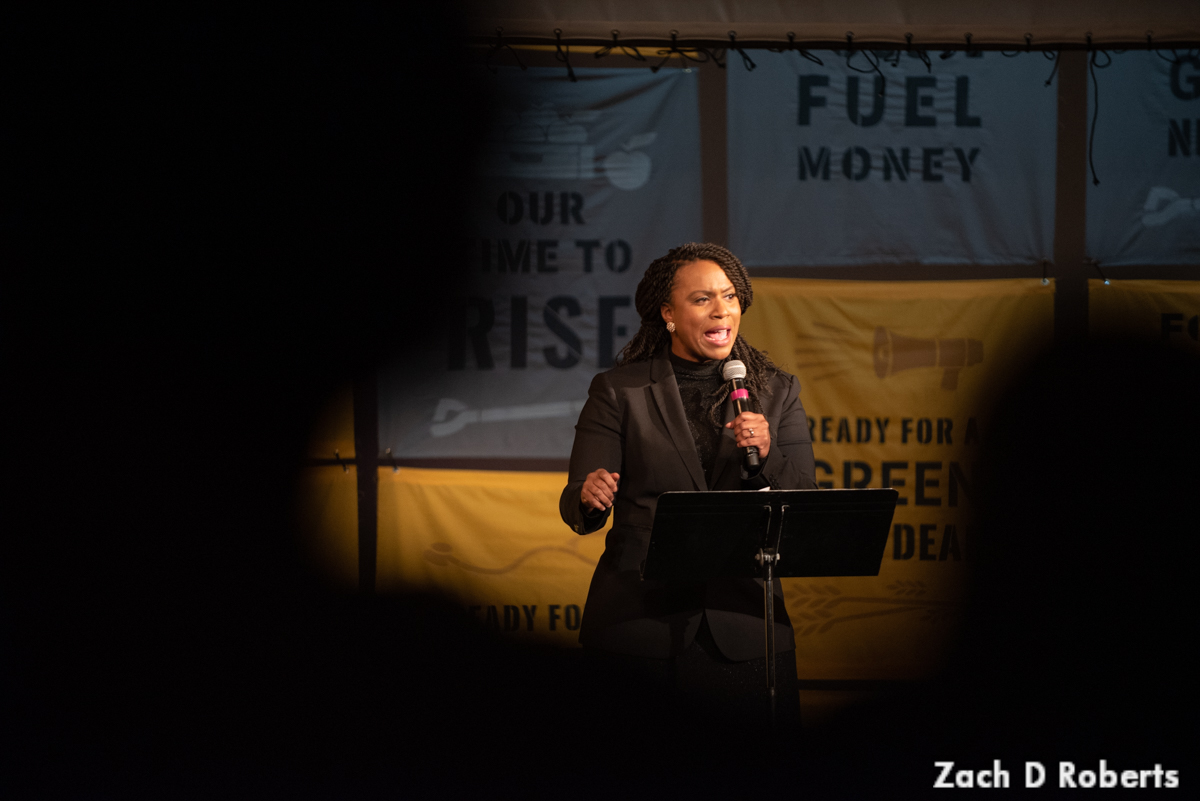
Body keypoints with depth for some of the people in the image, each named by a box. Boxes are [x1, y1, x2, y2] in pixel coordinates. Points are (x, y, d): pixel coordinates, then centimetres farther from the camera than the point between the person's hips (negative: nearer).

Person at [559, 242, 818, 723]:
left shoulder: (776, 392, 10)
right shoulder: (619, 391, 4)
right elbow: (576, 507, -2)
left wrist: (767, 456, -14)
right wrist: (590, 498, -25)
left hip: (743, 627, 2)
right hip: (638, 625, -2)